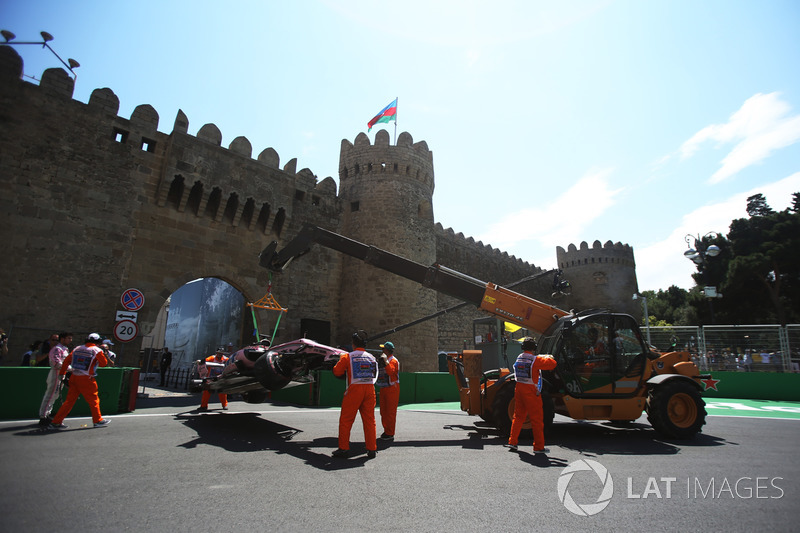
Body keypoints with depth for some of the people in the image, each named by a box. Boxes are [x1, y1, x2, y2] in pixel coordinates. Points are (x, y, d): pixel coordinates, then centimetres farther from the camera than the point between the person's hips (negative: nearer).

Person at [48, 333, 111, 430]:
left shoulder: (77, 348, 10)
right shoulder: (97, 350, -5)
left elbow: (66, 361, 9)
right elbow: (104, 363, 1)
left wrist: (62, 374, 14)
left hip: (74, 378, 5)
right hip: (86, 380, -5)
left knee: (70, 400, 12)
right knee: (94, 400, 8)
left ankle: (56, 422, 12)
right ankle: (98, 420, 17)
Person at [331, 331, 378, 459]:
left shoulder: (347, 357, -3)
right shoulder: (371, 357, 9)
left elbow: (337, 372, 2)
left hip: (354, 389, -4)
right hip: (370, 389, 4)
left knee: (345, 420, 8)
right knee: (369, 419, 10)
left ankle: (343, 448, 12)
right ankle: (372, 449, 14)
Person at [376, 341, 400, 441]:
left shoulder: (393, 360, -12)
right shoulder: (381, 359, 16)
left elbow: (391, 372, -29)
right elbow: (378, 372, 27)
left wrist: (385, 360, -29)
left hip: (392, 389, -9)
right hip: (383, 388, 9)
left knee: (391, 411, -5)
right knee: (383, 411, 14)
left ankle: (390, 434, 1)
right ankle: (386, 431, 26)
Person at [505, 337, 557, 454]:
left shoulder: (519, 358, 6)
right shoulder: (535, 360, -16)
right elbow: (552, 364, -17)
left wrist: (544, 357, 26)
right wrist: (549, 358, 5)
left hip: (519, 389, 7)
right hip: (531, 392, -7)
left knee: (518, 416, 17)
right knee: (537, 419, 5)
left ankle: (512, 442, 20)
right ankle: (538, 447, 12)